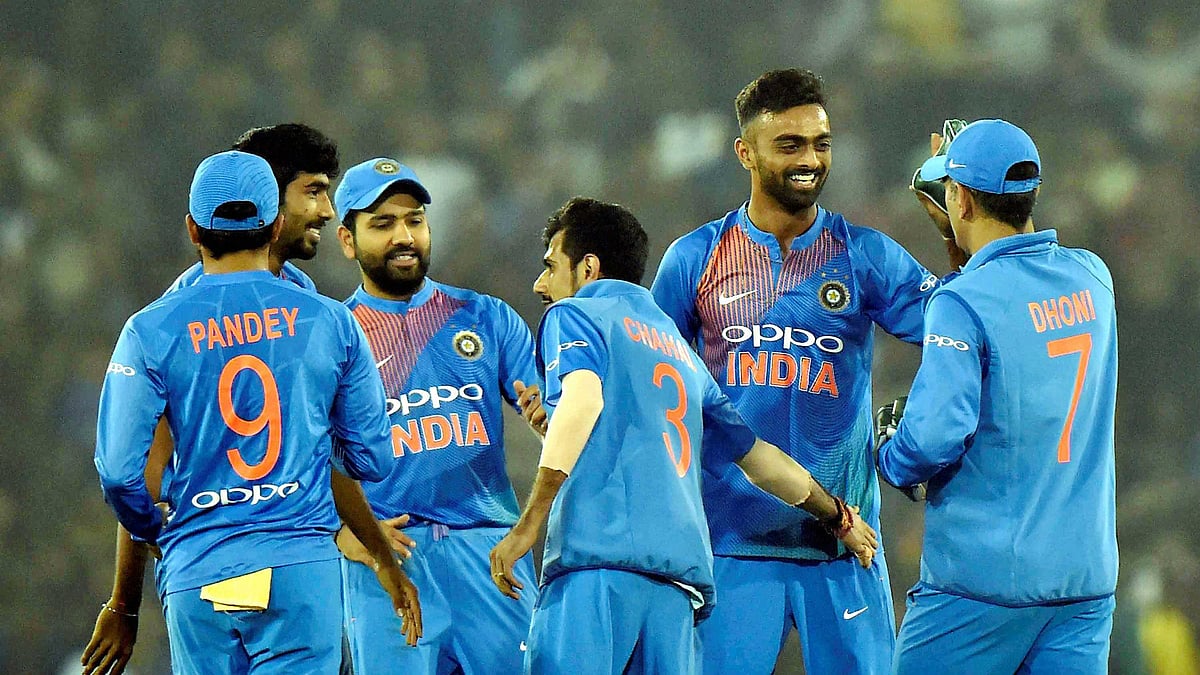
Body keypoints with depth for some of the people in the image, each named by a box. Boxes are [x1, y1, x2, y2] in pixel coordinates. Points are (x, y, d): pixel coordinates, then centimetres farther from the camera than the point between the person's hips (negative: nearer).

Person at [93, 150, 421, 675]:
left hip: (197, 575, 0)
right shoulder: (331, 322, 3)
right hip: (303, 570, 0)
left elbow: (118, 470, -3)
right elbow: (371, 461, 7)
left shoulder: (151, 331, 0)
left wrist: (154, 531, 17)